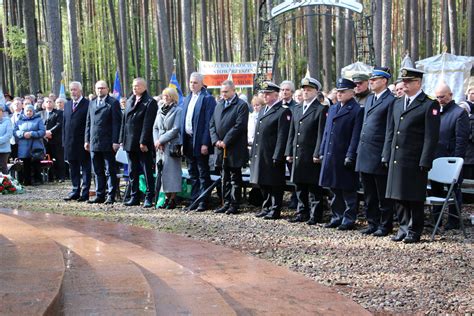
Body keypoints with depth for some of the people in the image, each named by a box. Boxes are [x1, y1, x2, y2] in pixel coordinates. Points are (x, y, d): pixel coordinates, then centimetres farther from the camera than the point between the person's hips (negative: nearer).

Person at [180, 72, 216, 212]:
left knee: (203, 173, 0)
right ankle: (194, 201, 20)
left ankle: (203, 202, 4)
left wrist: (205, 143, -19)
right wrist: (182, 141, 10)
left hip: (200, 142, -7)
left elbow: (208, 123, -14)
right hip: (188, 141, 8)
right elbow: (183, 121, 16)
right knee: (192, 173, 13)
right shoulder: (187, 99, 15)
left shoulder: (208, 99, -9)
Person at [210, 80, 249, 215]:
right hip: (221, 148, 7)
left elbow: (239, 126, -16)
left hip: (235, 149, -7)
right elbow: (212, 124, 13)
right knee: (225, 178, 12)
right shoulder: (219, 105, 15)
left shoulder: (241, 105, -7)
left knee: (235, 178, 0)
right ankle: (226, 203, 18)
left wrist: (225, 142, -16)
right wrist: (216, 140, -3)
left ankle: (234, 205, 4)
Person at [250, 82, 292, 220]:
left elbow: (282, 136, -15)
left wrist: (277, 157, -19)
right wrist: (253, 154, 15)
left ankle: (275, 210, 7)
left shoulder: (283, 111, -10)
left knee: (275, 185, 0)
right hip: (260, 155, 8)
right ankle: (266, 207, 26)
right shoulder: (263, 110, 17)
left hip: (272, 156, -8)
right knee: (263, 183, 15)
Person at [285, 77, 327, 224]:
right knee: (300, 187, 12)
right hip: (297, 155, 7)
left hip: (312, 156, -7)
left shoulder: (321, 109, -5)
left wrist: (317, 154, -15)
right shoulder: (297, 109, 16)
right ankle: (302, 213, 21)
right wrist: (289, 152, 11)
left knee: (314, 188, -1)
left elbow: (321, 134, -10)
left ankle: (315, 215, 4)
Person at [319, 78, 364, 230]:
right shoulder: (332, 109, 16)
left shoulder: (357, 110, -7)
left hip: (345, 158, -7)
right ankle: (337, 217, 22)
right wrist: (322, 152, 13)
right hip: (331, 156, 7)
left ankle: (349, 220, 7)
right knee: (335, 190, 14)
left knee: (348, 191, 0)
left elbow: (356, 136, -12)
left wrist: (350, 156, -16)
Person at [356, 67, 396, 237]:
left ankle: (385, 225, 12)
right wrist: (360, 149, 16)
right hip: (365, 153, 8)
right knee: (369, 194, 13)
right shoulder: (370, 98, 16)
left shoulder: (391, 101, -10)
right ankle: (372, 223, 22)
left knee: (383, 195, 3)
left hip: (379, 154, -8)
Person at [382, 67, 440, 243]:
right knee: (399, 197, 11)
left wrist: (425, 162, -15)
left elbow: (431, 136, -10)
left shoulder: (429, 105, -6)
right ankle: (404, 228, 22)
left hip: (415, 161, -6)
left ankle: (414, 231, 12)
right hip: (396, 160, 6)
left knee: (414, 199, 2)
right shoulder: (397, 104, 14)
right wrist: (386, 156, 10)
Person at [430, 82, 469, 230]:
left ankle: (453, 222, 9)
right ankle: (436, 220, 24)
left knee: (454, 190, 2)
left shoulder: (459, 113, -8)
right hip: (435, 159, 7)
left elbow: (462, 139, -12)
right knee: (435, 189, 14)